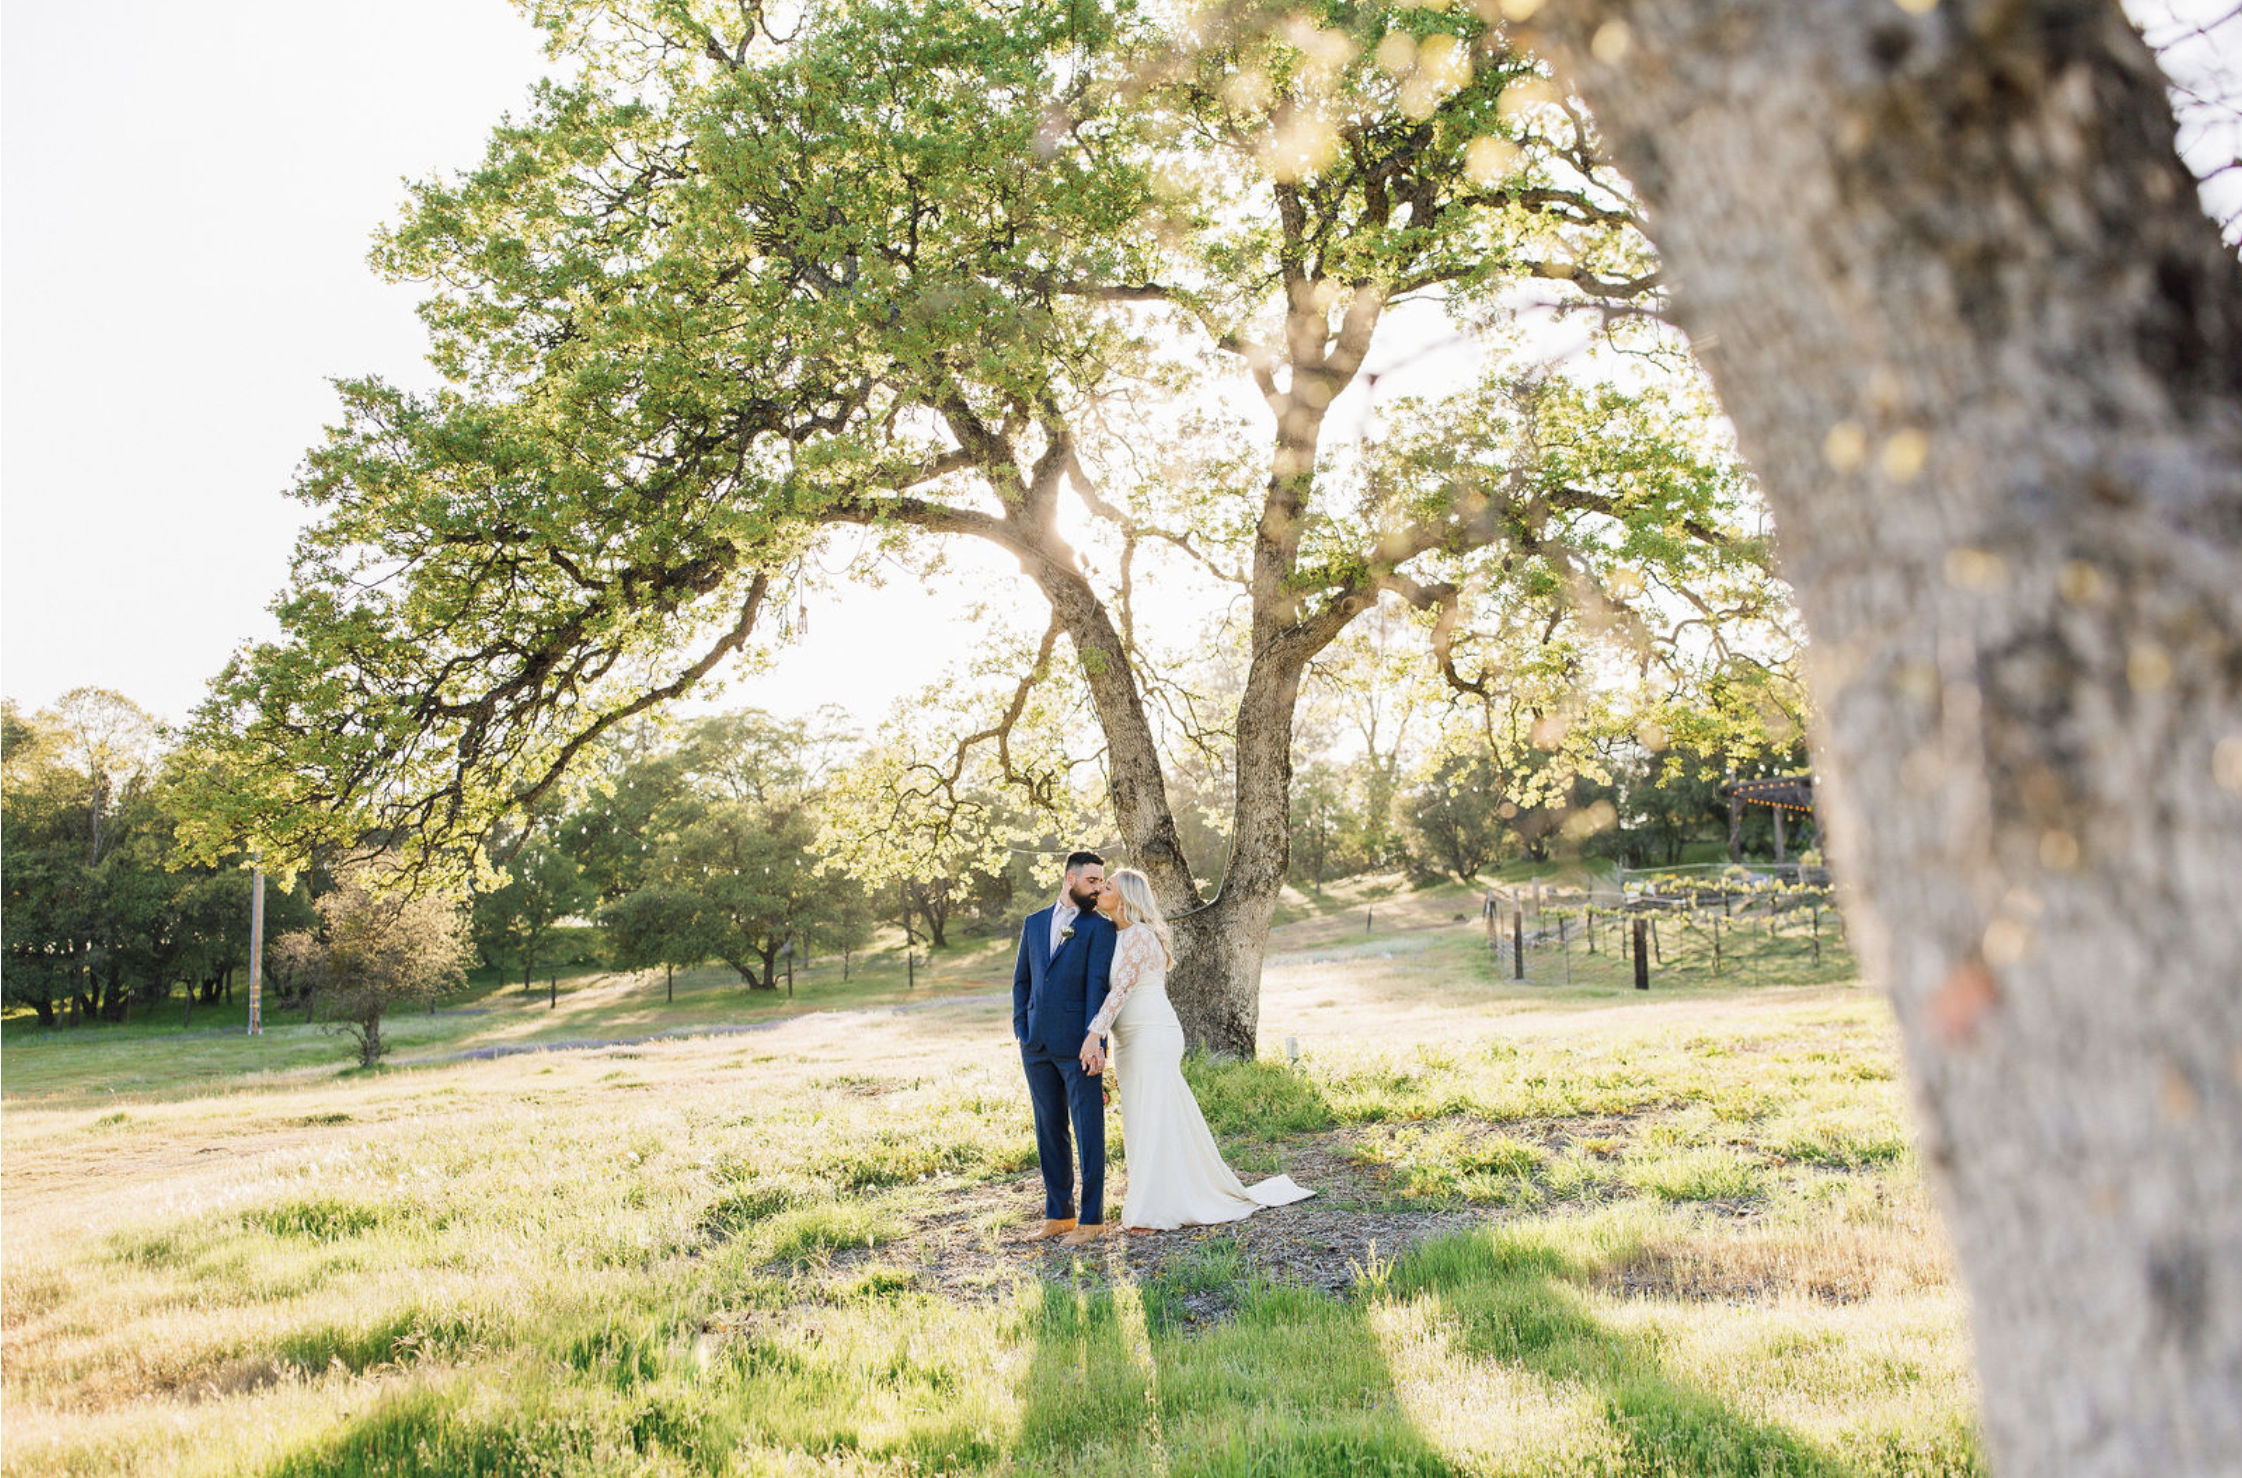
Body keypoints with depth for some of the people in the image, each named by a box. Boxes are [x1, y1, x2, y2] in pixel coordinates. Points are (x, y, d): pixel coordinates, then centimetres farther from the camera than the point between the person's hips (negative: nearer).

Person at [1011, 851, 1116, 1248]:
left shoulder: (1100, 927, 0)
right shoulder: (1034, 923, 15)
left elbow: (1098, 985, -10)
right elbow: (1022, 980, 19)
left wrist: (1093, 1038, -20)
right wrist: (1021, 1030, 8)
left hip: (1077, 1044, -5)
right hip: (1037, 1044, 5)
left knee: (1088, 1130, -1)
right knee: (1049, 1130, 12)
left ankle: (1091, 1218, 8)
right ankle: (1058, 1214, 22)